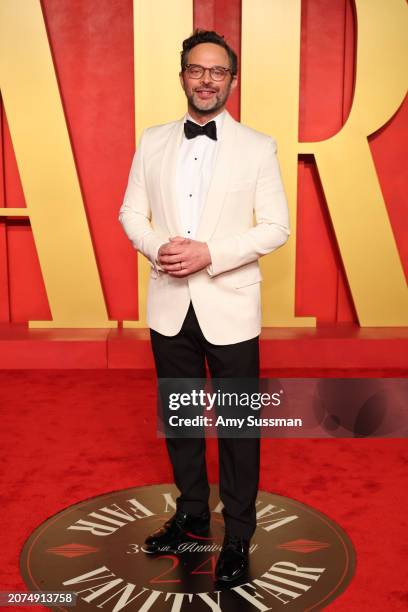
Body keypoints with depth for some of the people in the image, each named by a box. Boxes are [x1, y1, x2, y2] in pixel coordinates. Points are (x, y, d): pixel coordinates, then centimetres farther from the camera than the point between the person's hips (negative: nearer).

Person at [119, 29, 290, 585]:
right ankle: (192, 513, 38)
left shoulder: (258, 147, -3)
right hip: (169, 306, 4)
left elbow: (276, 227, -6)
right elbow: (132, 213, 9)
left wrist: (210, 254, -19)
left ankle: (238, 537, 25)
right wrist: (158, 247, -13)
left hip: (229, 308, -3)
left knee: (238, 424, 6)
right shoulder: (153, 142, 7)